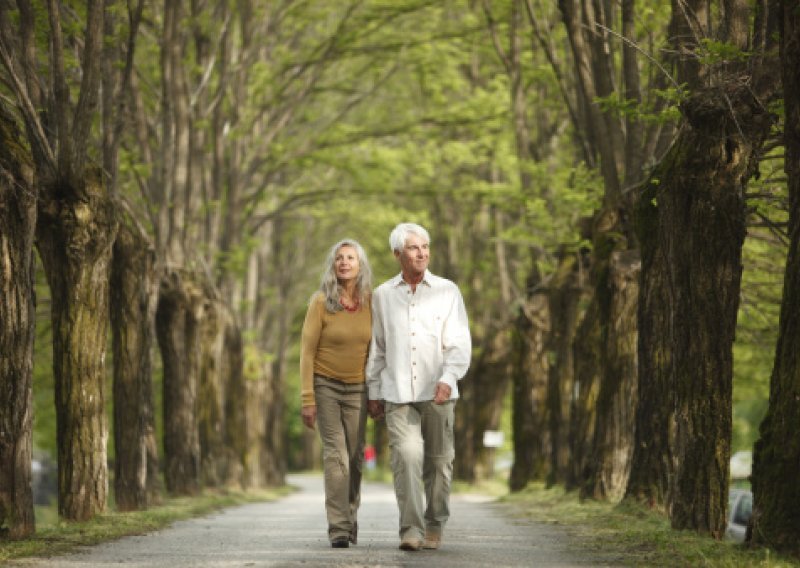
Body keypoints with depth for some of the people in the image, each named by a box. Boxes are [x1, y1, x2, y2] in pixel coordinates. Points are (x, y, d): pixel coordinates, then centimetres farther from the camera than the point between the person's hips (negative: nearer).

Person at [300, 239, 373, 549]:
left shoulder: (370, 302, -1)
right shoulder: (321, 302, -9)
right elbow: (307, 351, -8)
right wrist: (307, 399, -12)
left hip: (357, 388, 3)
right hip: (326, 385, -3)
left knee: (355, 457, 2)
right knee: (335, 454, -12)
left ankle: (351, 520, 22)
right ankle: (338, 529, -13)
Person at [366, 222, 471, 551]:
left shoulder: (447, 292, 4)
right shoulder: (383, 296, 9)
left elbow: (459, 343, -3)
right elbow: (376, 348, 15)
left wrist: (448, 378, -19)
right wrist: (373, 392, 13)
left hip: (437, 393, 0)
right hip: (398, 394, 0)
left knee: (438, 462, 4)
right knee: (406, 455, -17)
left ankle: (435, 525, 21)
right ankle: (411, 530, -19)